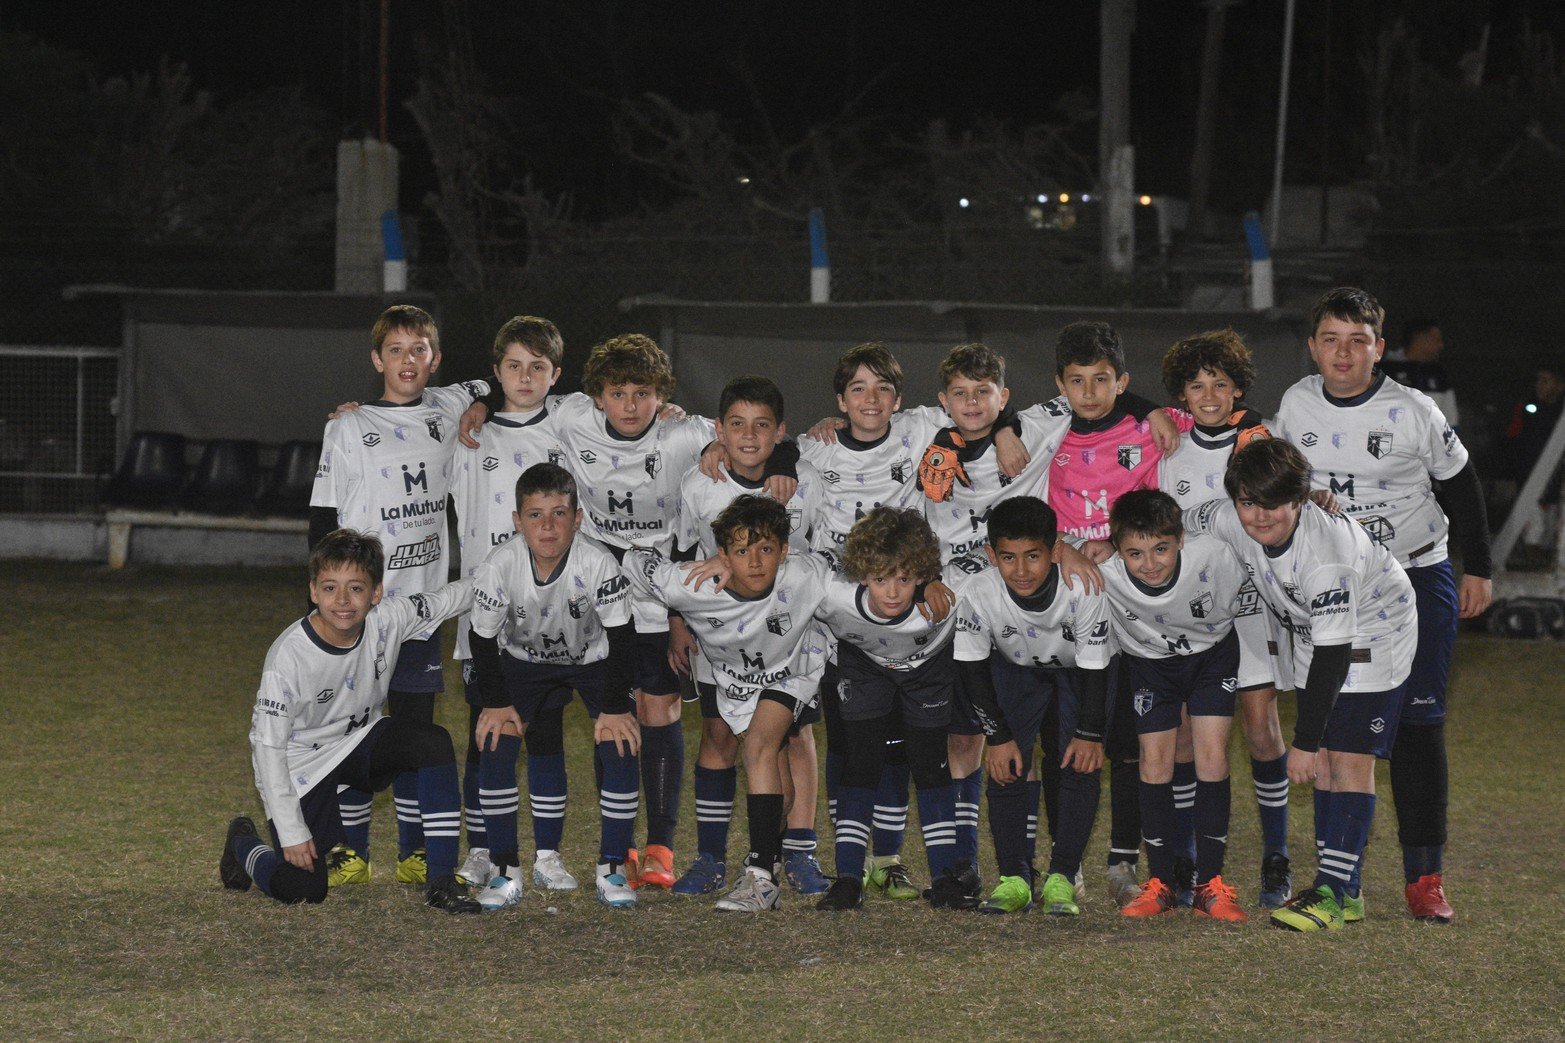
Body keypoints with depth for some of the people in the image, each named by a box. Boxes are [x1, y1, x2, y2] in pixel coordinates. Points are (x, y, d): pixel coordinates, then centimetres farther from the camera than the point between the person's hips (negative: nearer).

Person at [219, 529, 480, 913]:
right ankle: (244, 845, 25)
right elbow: (269, 746, -22)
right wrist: (292, 833, -21)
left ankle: (442, 880, -16)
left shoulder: (388, 620, -18)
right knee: (303, 890, -11)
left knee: (434, 743, -24)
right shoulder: (288, 657, -29)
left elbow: (446, 599, 3)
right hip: (300, 762, -4)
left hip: (359, 740, 4)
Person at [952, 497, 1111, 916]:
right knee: (1007, 767, -10)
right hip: (1015, 670, 2)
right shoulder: (973, 594, -32)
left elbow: (1095, 667, -23)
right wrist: (998, 736, -15)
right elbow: (972, 667, -17)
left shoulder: (1083, 590, -37)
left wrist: (1090, 734, -18)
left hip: (1079, 672, -1)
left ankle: (1062, 877, -4)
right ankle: (1014, 878, 0)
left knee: (1080, 765, -14)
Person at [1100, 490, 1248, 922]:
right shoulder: (1104, 577, -33)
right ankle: (1161, 882, 7)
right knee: (1155, 762, -5)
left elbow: (1245, 590, -13)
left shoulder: (1213, 556, -34)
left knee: (1212, 757, -10)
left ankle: (1209, 883, -3)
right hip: (1149, 661, 1)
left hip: (1212, 652, -1)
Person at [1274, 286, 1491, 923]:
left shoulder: (1413, 412, -12)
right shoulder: (1296, 406, -3)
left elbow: (1460, 484, 1)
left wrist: (1477, 569, 5)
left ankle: (1424, 877, 1)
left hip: (1418, 580, -3)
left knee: (1417, 725, -4)